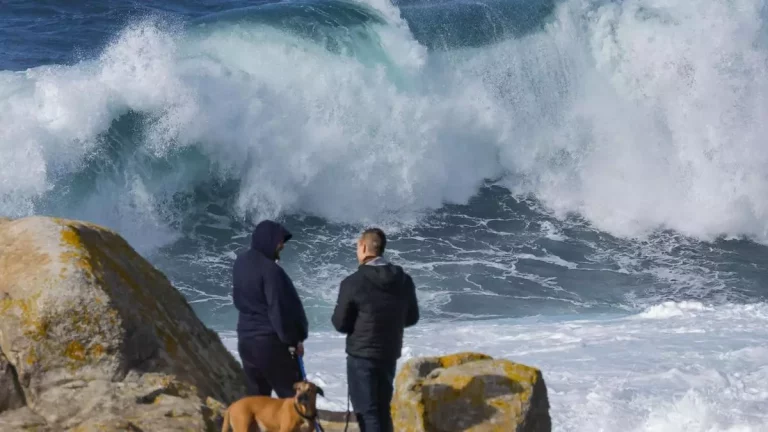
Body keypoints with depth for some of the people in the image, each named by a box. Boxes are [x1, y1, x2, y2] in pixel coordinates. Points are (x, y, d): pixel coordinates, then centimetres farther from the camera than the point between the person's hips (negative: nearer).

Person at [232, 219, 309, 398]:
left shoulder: (240, 263, 6)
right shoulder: (269, 269, -19)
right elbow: (280, 308, -17)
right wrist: (295, 339, -9)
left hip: (245, 338, 8)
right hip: (270, 340, -8)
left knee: (256, 397, 12)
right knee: (293, 396, 0)